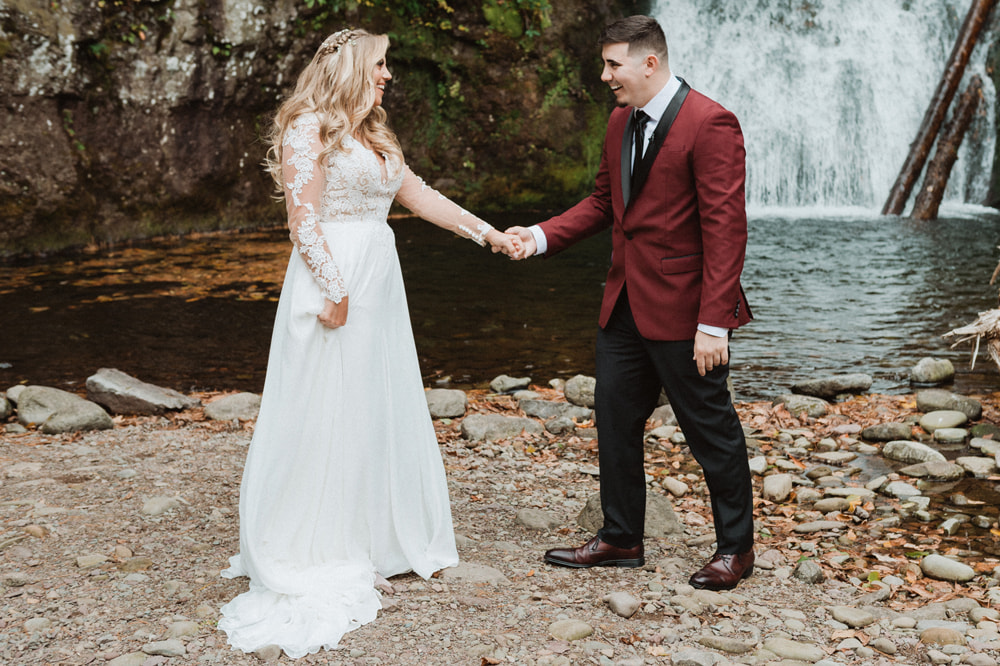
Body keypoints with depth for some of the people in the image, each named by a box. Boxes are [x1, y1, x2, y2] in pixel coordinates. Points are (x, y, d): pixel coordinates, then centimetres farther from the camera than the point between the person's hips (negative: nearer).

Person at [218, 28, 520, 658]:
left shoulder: (374, 138, 17)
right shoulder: (308, 129, -8)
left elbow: (419, 195, 20)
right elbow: (304, 220, -15)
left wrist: (486, 232, 17)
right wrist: (334, 292, -20)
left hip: (379, 286, 9)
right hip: (334, 282, -9)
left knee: (379, 409, 12)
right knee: (326, 414, -3)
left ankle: (371, 544, 23)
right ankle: (310, 557, 8)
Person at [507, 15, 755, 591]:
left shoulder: (709, 124, -16)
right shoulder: (621, 121, 10)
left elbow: (725, 229, -19)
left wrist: (713, 323, -23)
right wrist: (542, 236, 3)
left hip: (682, 311, -8)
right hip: (626, 305, 8)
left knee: (711, 429, 5)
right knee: (616, 420, 13)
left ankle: (736, 549, 22)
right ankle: (621, 540, 28)